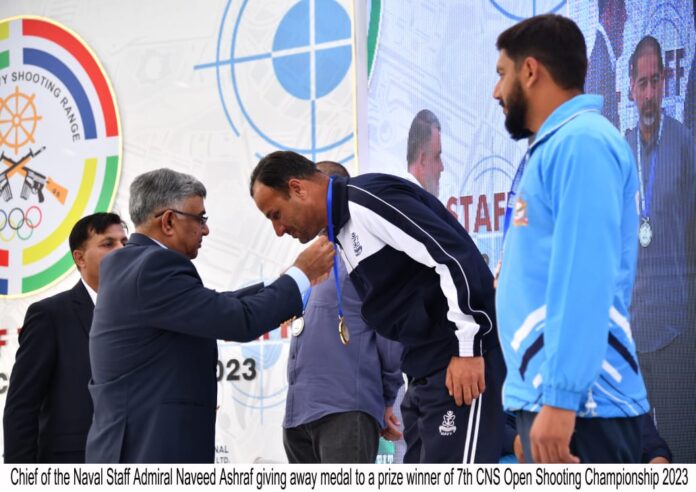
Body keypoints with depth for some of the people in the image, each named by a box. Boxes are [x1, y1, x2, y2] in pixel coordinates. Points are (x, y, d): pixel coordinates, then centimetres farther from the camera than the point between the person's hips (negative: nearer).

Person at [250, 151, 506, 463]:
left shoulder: (367, 199, -10)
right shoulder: (344, 229, 20)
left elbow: (454, 256, -19)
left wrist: (468, 349, -18)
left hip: (462, 364, -10)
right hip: (427, 371, 10)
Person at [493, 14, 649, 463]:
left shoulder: (581, 142, -10)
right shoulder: (557, 146, 20)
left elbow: (586, 279, -20)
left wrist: (560, 396, -24)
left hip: (577, 403, -10)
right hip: (548, 392, 10)